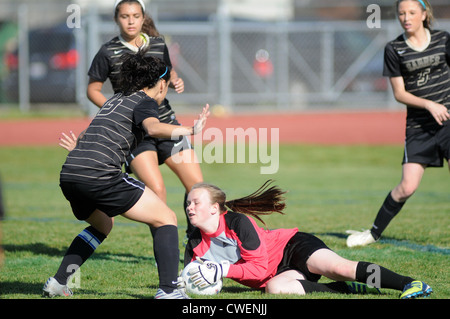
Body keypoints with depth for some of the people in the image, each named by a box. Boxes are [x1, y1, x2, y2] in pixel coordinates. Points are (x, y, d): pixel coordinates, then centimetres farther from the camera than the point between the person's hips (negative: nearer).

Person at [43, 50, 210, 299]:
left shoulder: (115, 100, 26)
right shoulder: (145, 102, 4)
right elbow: (153, 128, -19)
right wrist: (189, 130, -26)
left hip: (68, 175, 8)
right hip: (100, 175, -8)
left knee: (101, 226, 35)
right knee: (166, 219, 2)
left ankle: (58, 282, 25)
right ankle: (168, 290, -11)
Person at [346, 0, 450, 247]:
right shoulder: (394, 49, 0)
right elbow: (399, 93, -1)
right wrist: (429, 104, -15)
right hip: (418, 125, 0)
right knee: (407, 187, -5)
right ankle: (374, 233, 13)